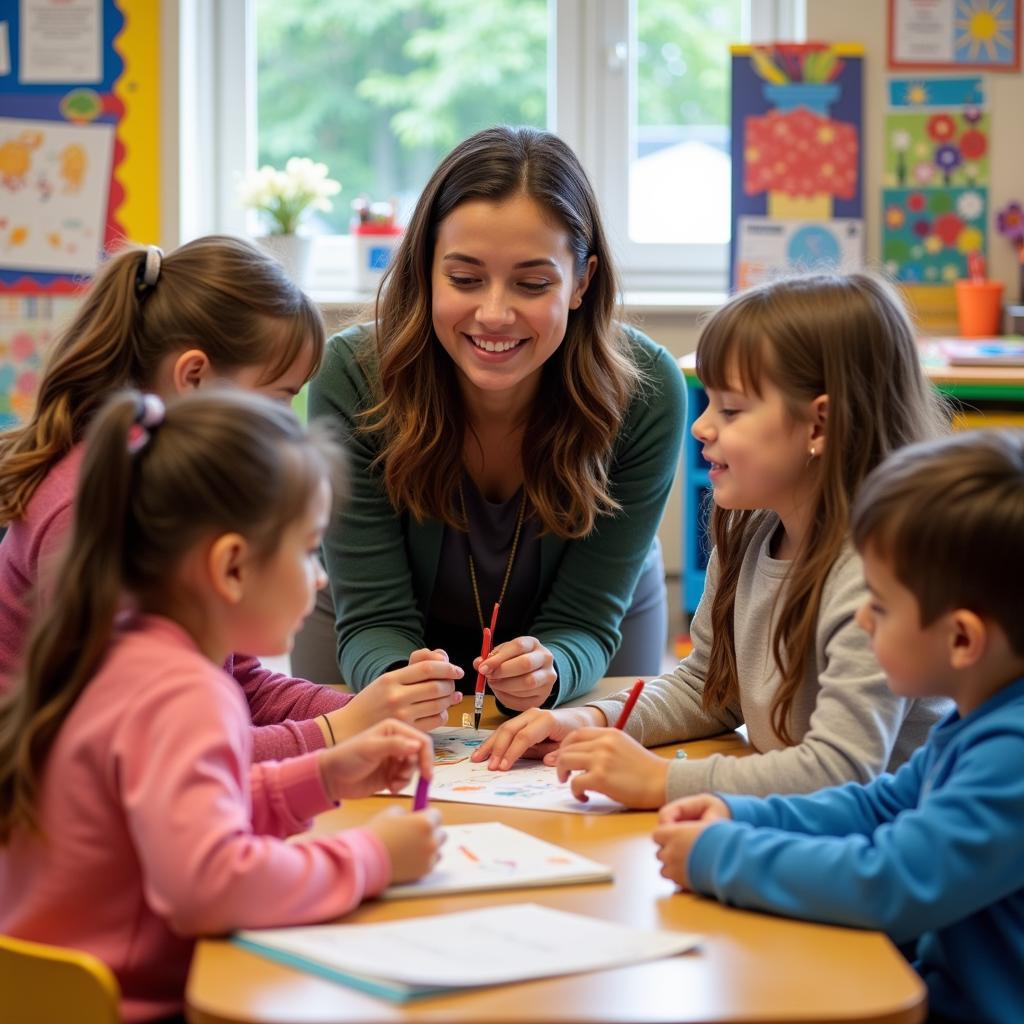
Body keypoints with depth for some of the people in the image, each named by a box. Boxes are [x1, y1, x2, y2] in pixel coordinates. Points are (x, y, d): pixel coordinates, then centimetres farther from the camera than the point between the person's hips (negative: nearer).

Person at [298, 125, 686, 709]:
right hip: (407, 648, 0)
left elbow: (582, 620, -21)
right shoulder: (353, 378, -28)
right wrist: (401, 681, -48)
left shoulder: (646, 392, -26)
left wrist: (546, 671, -44)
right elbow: (375, 618, -25)